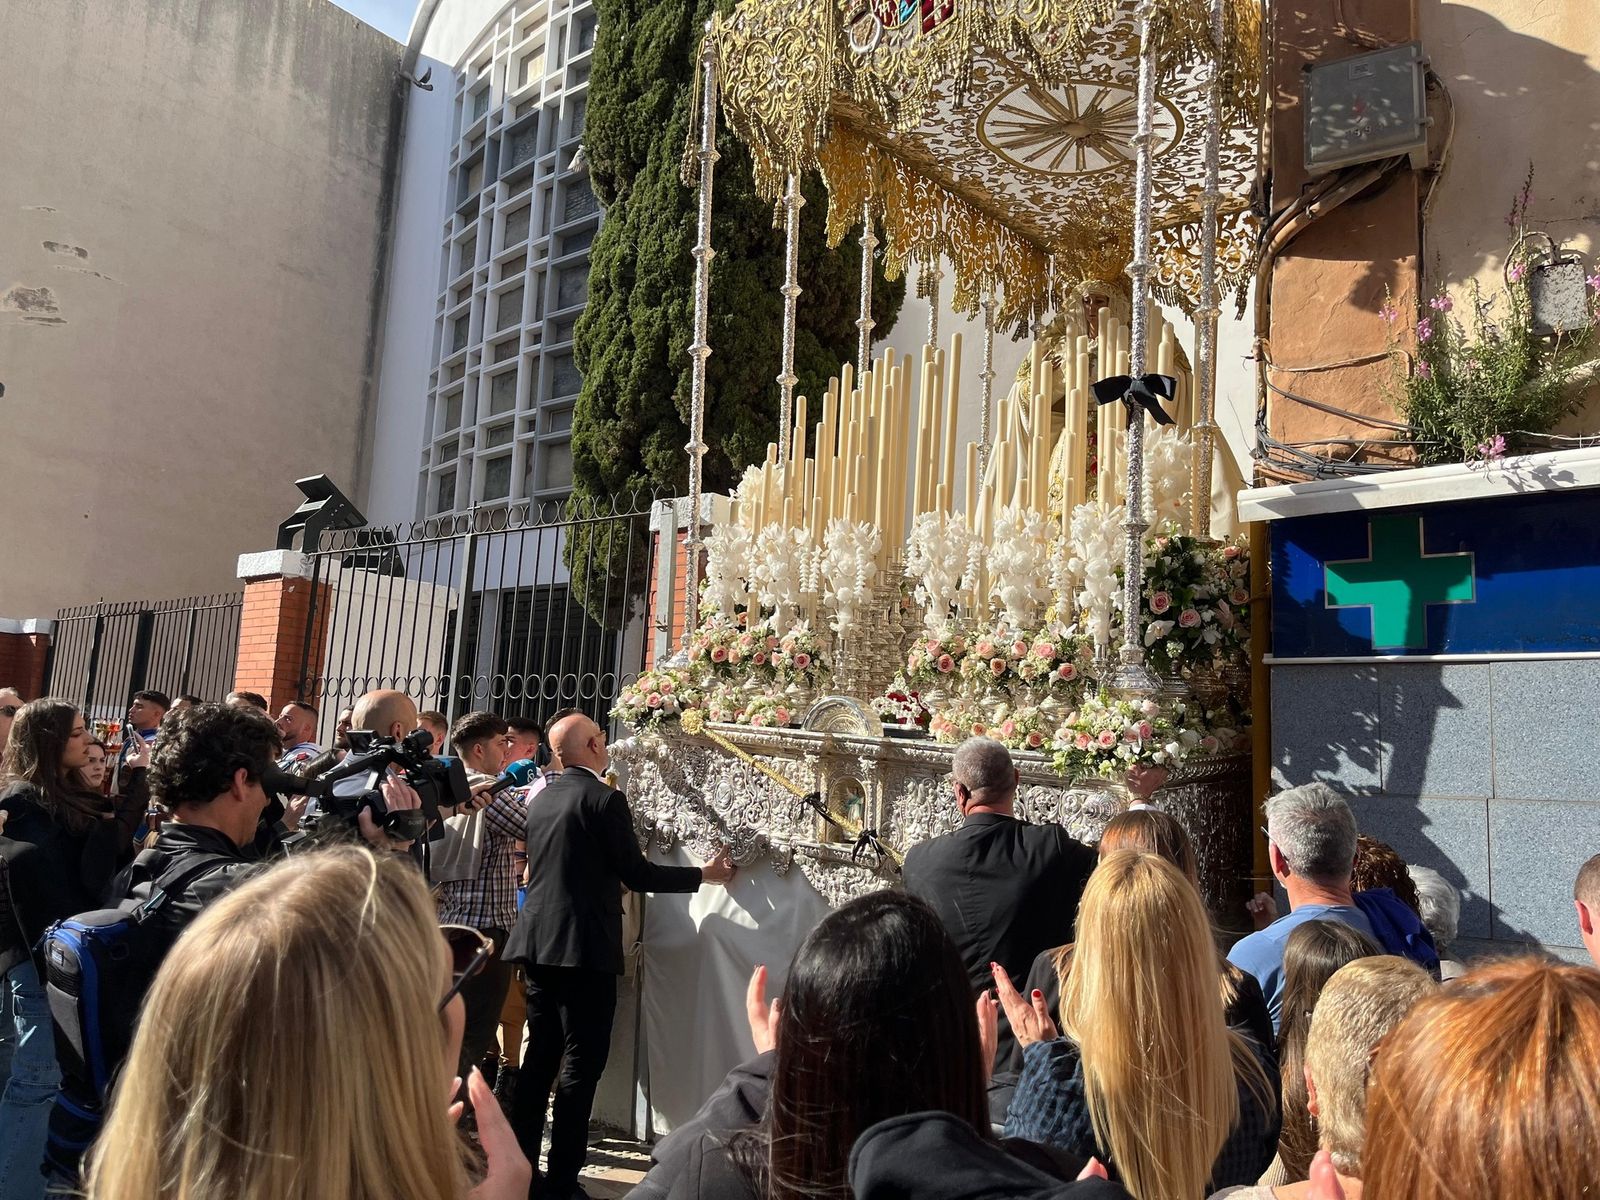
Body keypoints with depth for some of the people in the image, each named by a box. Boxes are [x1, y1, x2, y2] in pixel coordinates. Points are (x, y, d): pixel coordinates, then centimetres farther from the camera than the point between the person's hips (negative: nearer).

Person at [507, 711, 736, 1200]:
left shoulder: (541, 799, 10)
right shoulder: (605, 798, -13)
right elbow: (637, 873, -12)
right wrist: (704, 874, 0)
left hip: (538, 942, 8)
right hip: (584, 947, -8)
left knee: (540, 1056, 15)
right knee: (582, 1063, 0)